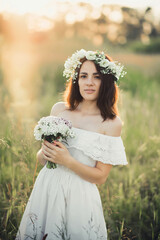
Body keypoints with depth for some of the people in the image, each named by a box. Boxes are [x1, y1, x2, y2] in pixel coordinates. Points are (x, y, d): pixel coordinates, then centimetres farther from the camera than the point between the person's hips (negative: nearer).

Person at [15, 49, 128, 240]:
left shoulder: (112, 123, -8)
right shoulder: (59, 109, 3)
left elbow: (101, 177, -7)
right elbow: (41, 159, 10)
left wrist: (67, 161, -18)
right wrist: (44, 153, -12)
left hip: (78, 197, -3)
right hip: (45, 189, 4)